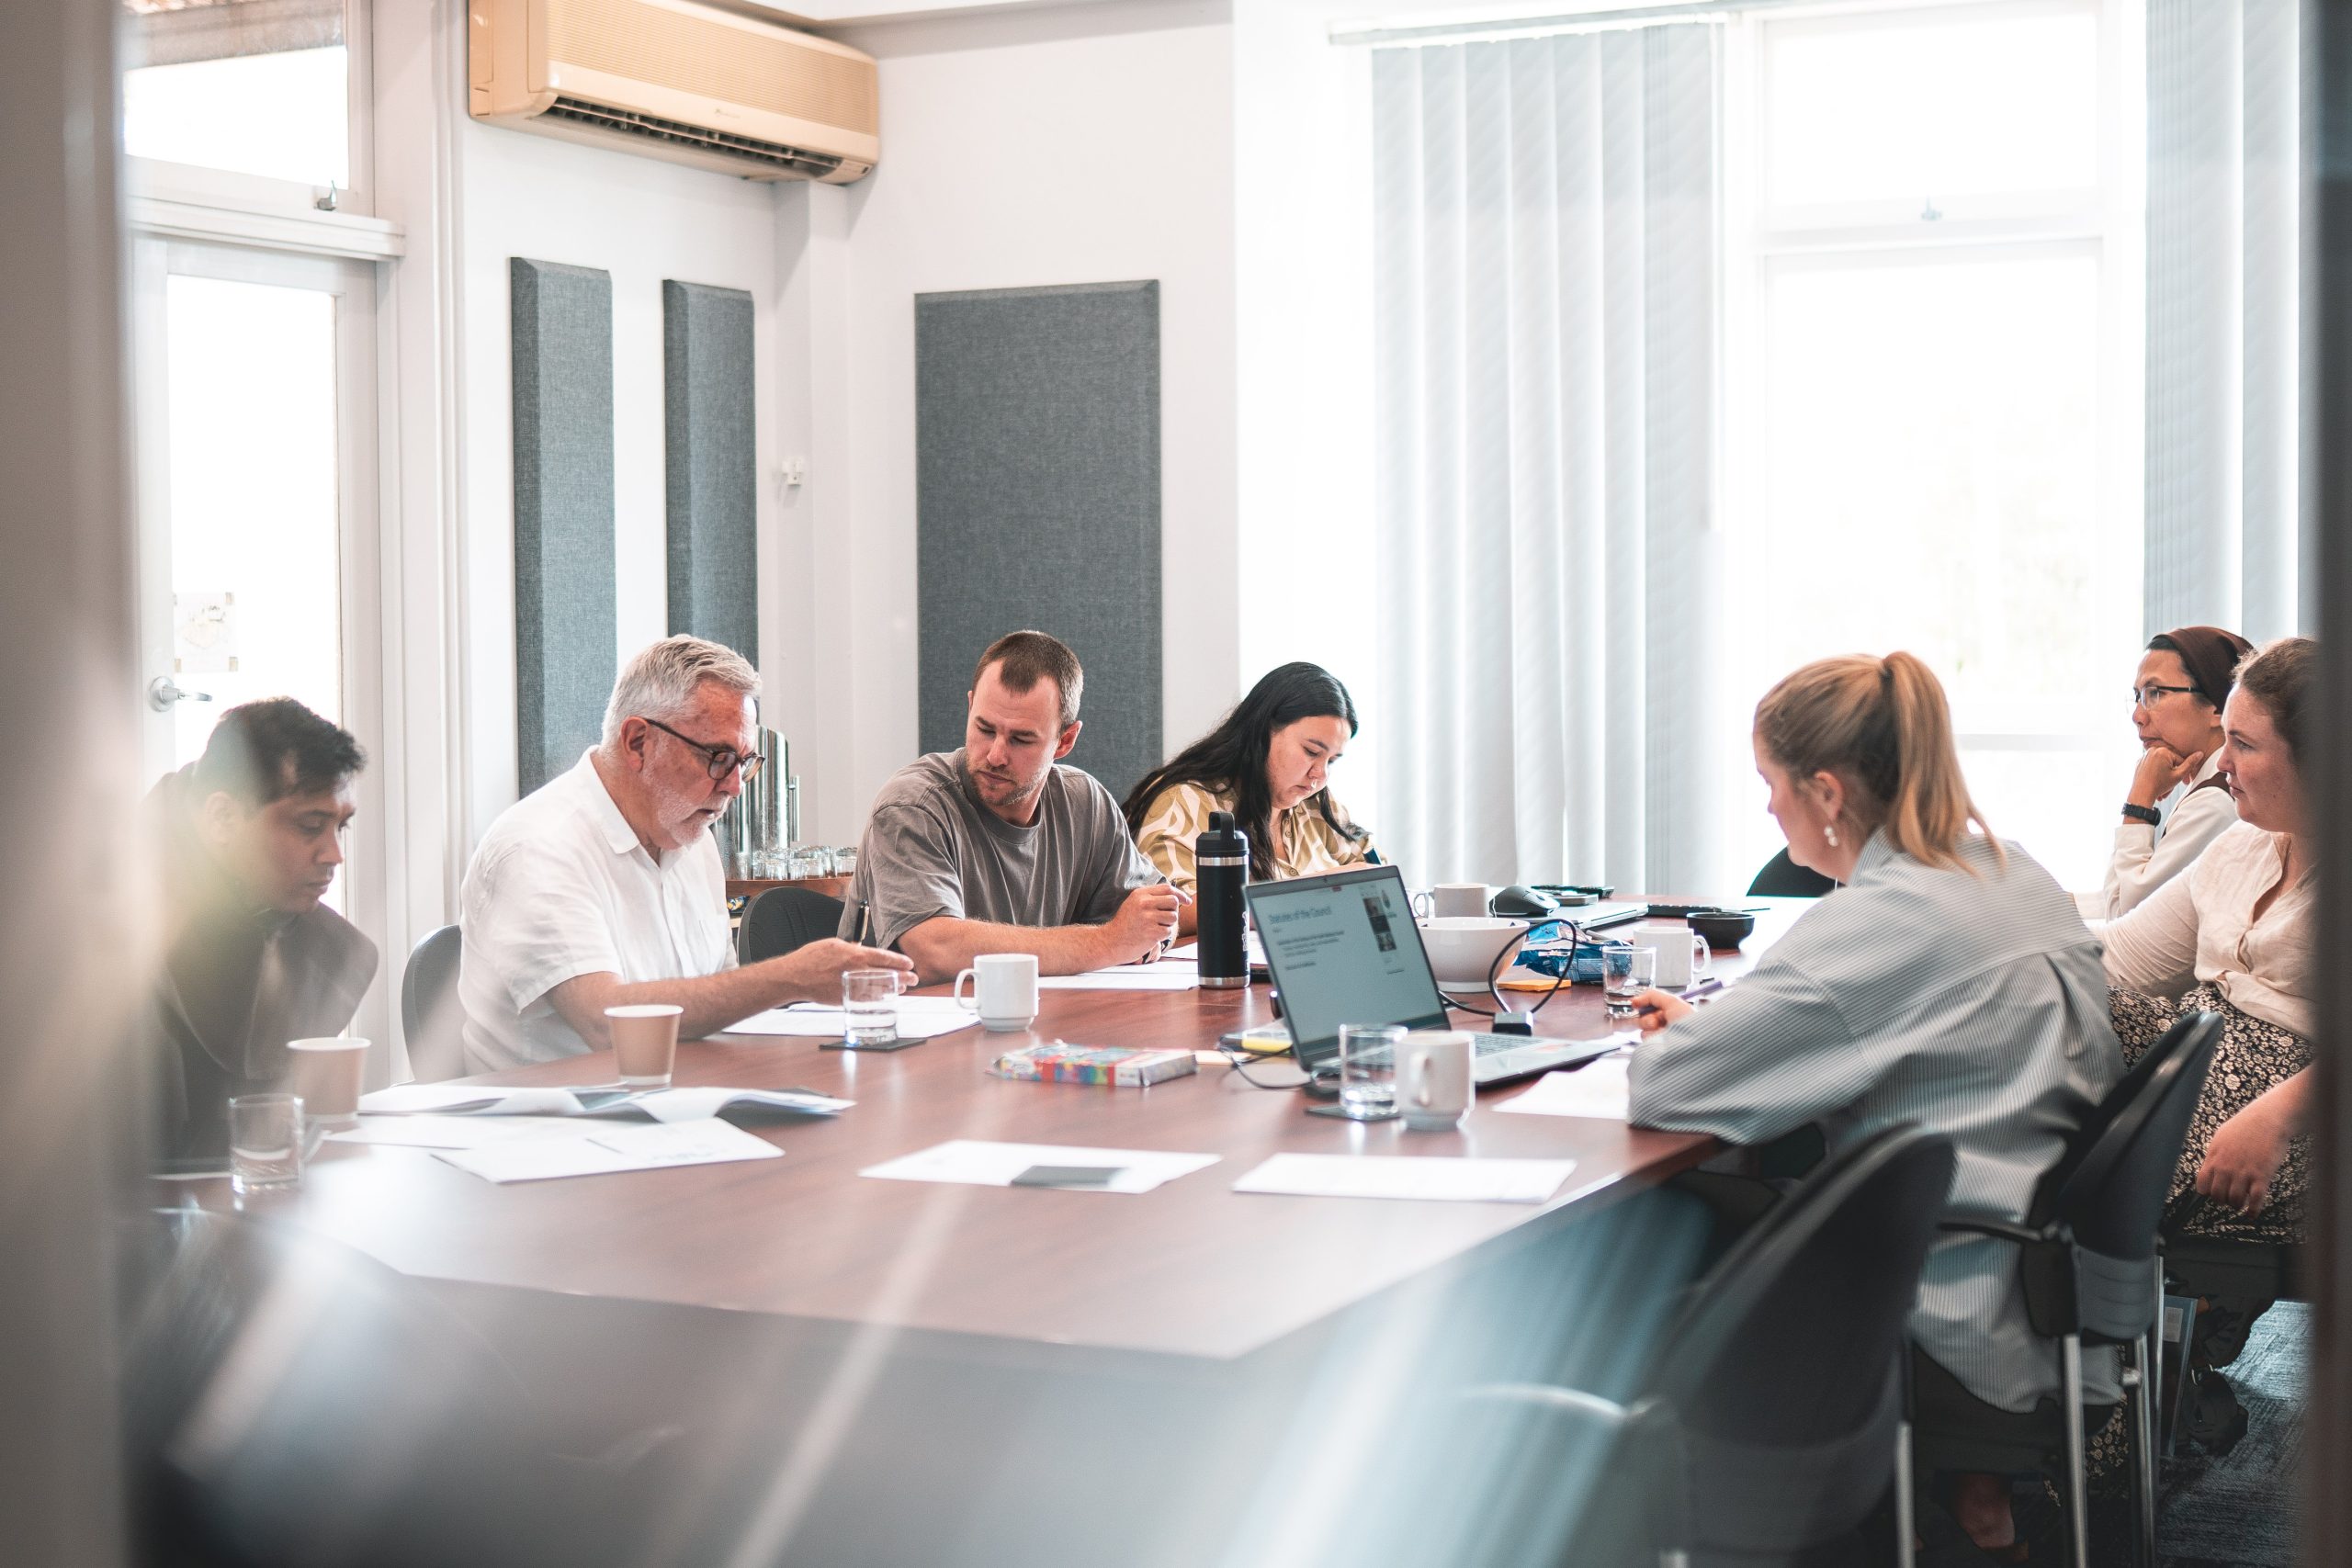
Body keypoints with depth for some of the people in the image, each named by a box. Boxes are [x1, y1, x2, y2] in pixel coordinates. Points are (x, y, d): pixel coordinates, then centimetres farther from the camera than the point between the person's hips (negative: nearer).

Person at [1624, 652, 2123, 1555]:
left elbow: (1664, 1086, -22)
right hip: (2057, 1270, 8)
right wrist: (1711, 1019, 12)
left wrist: (1689, 1034, 1)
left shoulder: (1872, 925, -23)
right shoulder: (2012, 874, 5)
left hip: (1975, 1331, -8)